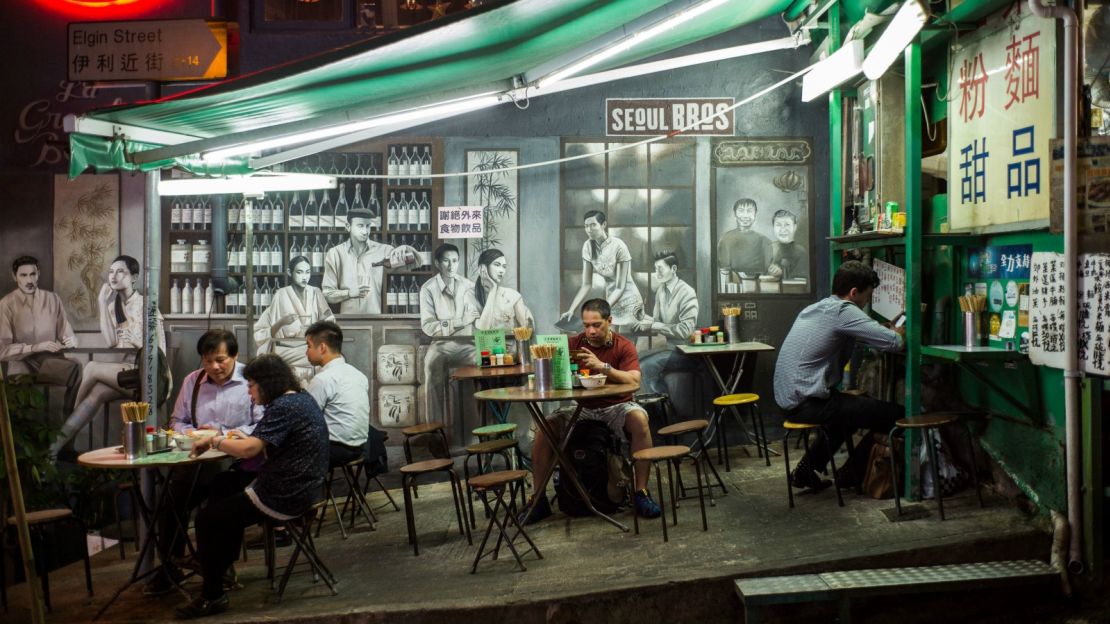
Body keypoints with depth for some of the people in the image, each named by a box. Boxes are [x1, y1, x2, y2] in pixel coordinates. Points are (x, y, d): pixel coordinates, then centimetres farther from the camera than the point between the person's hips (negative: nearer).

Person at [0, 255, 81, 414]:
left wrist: (71, 340, -14)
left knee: (76, 369, -30)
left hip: (50, 360, 3)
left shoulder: (53, 299, 9)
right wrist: (36, 347, -19)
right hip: (21, 364, -3)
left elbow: (68, 334, 10)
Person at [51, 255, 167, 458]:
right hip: (125, 367, 5)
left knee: (92, 368, -22)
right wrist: (103, 305, -1)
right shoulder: (114, 306, 14)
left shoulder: (145, 304, -6)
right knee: (97, 392, -23)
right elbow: (111, 342, -2)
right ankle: (58, 444, -30)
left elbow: (159, 350, -6)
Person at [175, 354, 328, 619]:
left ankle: (213, 597, 11)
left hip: (285, 497, -10)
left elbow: (249, 450, -25)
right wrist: (244, 438, 5)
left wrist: (213, 441, -9)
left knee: (206, 519, 1)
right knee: (222, 497, 24)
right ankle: (220, 567, 30)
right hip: (301, 487, 10)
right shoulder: (302, 398, 11)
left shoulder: (283, 407, -20)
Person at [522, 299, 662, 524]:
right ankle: (538, 499, -9)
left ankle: (641, 492, -23)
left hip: (616, 406, -2)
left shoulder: (623, 346, -5)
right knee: (544, 428, -20)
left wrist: (603, 366, -33)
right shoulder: (573, 344, 0)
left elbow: (634, 380, -20)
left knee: (640, 419, -33)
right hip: (582, 408, 2)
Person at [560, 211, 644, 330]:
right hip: (610, 301, 5)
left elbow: (620, 287, -21)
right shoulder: (588, 246, -7)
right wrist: (572, 309, -16)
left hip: (627, 301, -5)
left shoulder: (618, 247, -23)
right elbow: (586, 284, -5)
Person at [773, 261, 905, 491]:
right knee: (894, 415, -8)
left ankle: (806, 469, 29)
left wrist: (891, 330, 16)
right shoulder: (842, 310, -12)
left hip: (788, 398, 10)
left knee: (853, 408, 32)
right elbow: (892, 342, -18)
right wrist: (901, 332, 5)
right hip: (808, 403, -10)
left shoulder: (814, 308, 17)